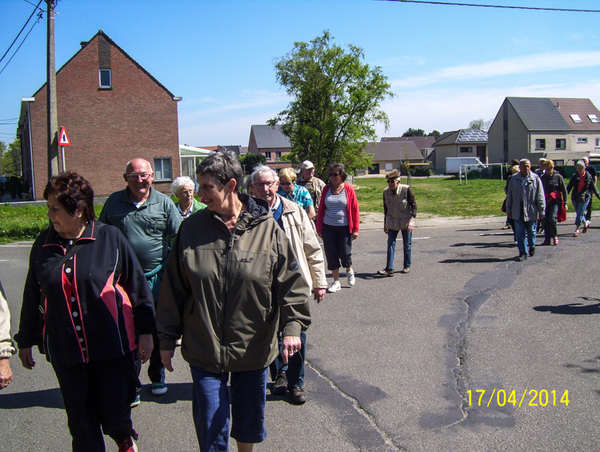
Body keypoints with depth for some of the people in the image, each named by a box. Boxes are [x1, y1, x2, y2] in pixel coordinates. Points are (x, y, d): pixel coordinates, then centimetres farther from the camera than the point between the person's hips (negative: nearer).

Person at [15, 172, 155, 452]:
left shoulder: (110, 237, -6)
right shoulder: (43, 245, 4)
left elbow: (137, 286, -2)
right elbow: (32, 297, 14)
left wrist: (145, 331, -2)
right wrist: (26, 341, 20)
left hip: (112, 346, -3)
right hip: (65, 352, 3)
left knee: (115, 416, 4)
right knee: (81, 423, 10)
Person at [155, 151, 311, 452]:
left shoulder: (267, 228, -7)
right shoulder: (192, 227, -4)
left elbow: (291, 282, -5)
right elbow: (174, 288, 2)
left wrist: (292, 326, -18)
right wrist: (167, 339, 5)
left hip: (254, 348, 0)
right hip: (204, 349, 0)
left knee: (249, 423, 18)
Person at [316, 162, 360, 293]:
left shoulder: (348, 189, -3)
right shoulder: (326, 189, 4)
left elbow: (355, 210, -2)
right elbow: (321, 209, 8)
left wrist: (355, 229, -6)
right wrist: (319, 228, 5)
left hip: (345, 227, -2)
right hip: (328, 227, 3)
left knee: (344, 253, -2)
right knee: (331, 254, 3)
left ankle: (349, 270, 32)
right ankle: (336, 282, 16)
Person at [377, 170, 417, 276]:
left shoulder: (406, 190, -14)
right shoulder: (386, 192, -3)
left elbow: (413, 205, -10)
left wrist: (412, 219, -21)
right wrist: (385, 223, 12)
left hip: (405, 222, -2)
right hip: (392, 223, 3)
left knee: (407, 245, 9)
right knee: (391, 244, -5)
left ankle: (407, 266, 27)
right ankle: (389, 269, -5)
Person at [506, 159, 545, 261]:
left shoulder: (535, 179, -2)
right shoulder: (514, 179, 5)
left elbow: (540, 196, -1)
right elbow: (509, 196, 10)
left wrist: (541, 211, -3)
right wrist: (508, 210, 9)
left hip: (531, 211, -1)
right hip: (518, 211, 1)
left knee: (531, 232, 12)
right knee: (520, 233, 0)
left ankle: (532, 247, 37)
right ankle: (523, 253, 7)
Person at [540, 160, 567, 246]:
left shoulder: (558, 177, -2)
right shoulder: (542, 177, 8)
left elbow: (564, 190, 1)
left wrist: (565, 203, -1)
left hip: (556, 201, -4)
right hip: (545, 201, 4)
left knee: (552, 218, -16)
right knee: (546, 220, 2)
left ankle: (555, 236, 3)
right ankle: (547, 239, 9)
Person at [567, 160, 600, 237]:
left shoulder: (588, 176, -1)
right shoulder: (574, 176, 2)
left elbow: (593, 187, 8)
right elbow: (569, 187, 3)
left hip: (585, 198, -3)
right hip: (575, 197, 3)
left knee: (580, 214, -8)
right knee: (579, 213, 15)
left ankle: (577, 230, -4)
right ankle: (585, 224, 41)